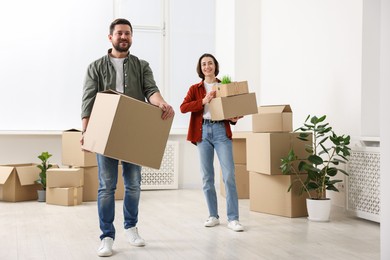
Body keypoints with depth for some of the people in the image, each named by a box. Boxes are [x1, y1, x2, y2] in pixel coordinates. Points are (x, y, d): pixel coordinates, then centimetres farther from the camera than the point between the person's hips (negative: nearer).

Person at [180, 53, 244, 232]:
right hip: (202, 132, 1)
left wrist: (234, 119, -10)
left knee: (229, 175, -9)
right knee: (207, 177, 6)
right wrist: (203, 101, -17)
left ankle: (233, 219, -5)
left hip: (221, 131, -1)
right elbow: (183, 107, -5)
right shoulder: (195, 88, 11)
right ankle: (213, 216, 18)